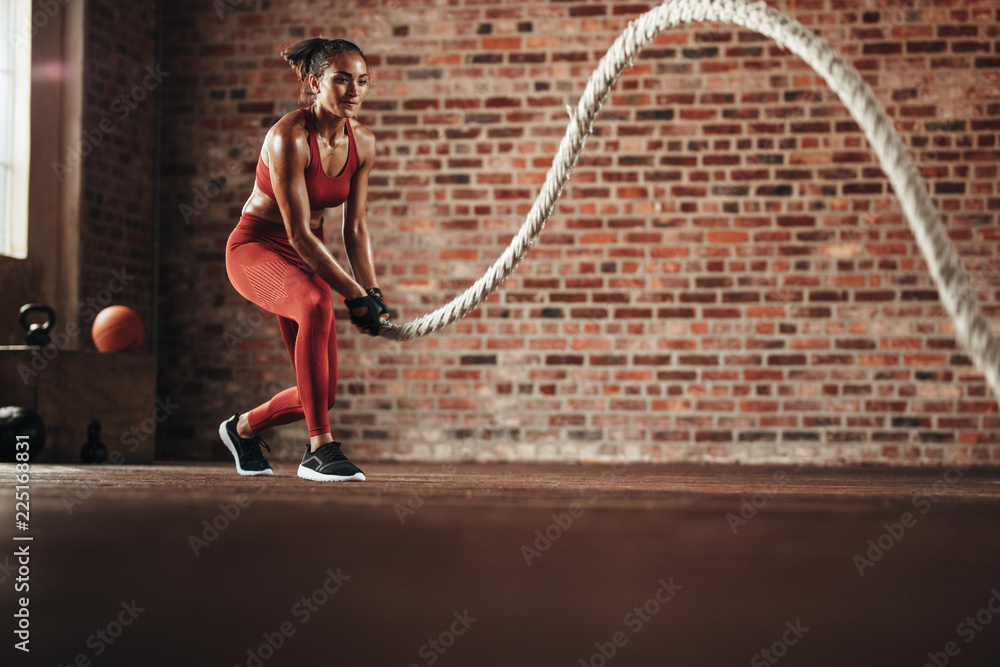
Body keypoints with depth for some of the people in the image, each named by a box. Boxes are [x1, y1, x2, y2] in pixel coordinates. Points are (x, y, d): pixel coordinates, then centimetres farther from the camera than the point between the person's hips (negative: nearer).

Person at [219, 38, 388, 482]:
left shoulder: (362, 144, -4)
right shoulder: (289, 138, -24)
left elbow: (355, 229, 3)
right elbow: (299, 234, -26)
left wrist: (373, 292, -8)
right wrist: (354, 296, -26)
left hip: (305, 259, 7)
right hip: (255, 248, -7)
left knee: (320, 393, 2)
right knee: (317, 304, -39)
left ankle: (244, 427, 34)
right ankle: (319, 449, -35)